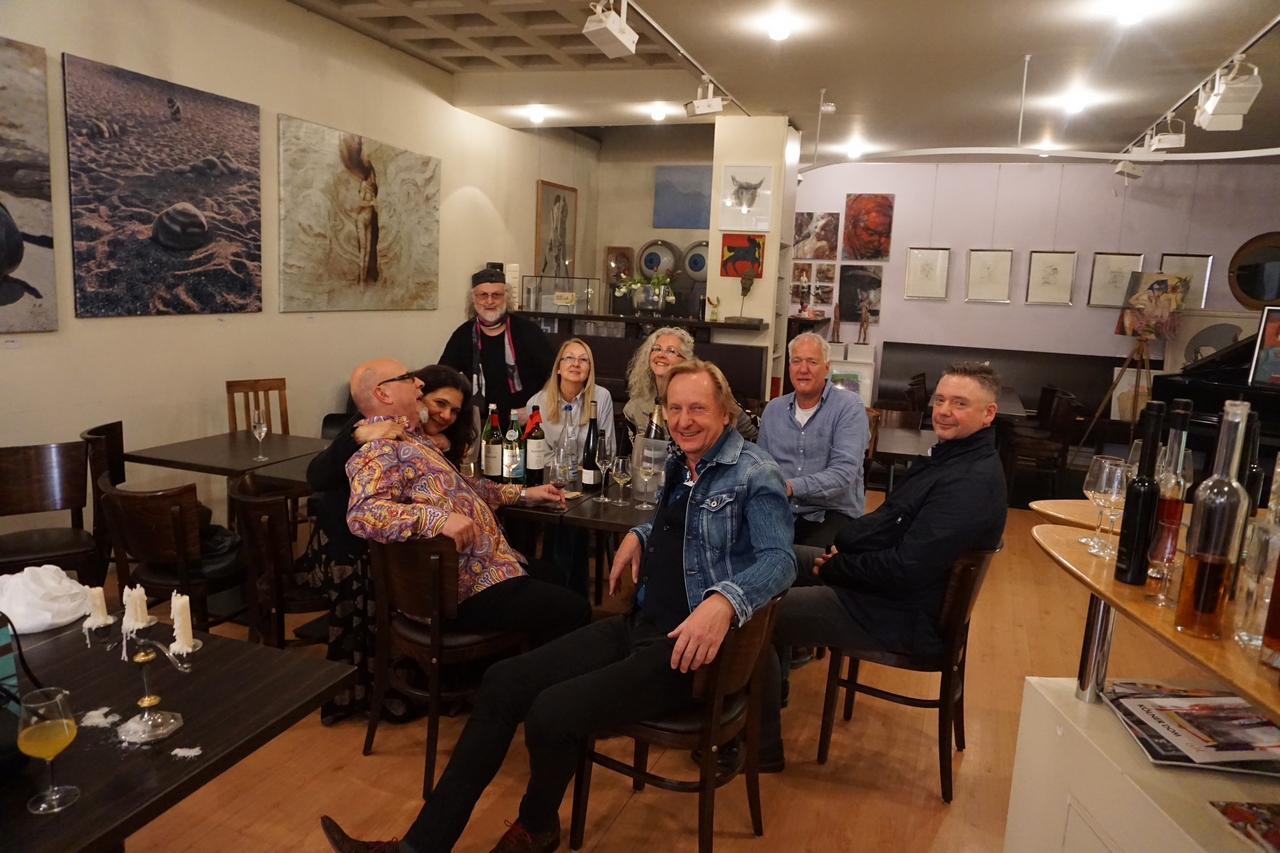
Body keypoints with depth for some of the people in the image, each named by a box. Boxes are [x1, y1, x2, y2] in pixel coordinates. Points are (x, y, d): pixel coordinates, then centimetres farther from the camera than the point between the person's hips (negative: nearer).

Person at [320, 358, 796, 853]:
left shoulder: (754, 474, -9)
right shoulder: (680, 464, 14)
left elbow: (779, 559, -19)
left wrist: (724, 600, -37)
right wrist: (639, 535, 10)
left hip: (690, 647, -8)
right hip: (639, 626, 8)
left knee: (551, 714, -23)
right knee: (504, 682, -4)